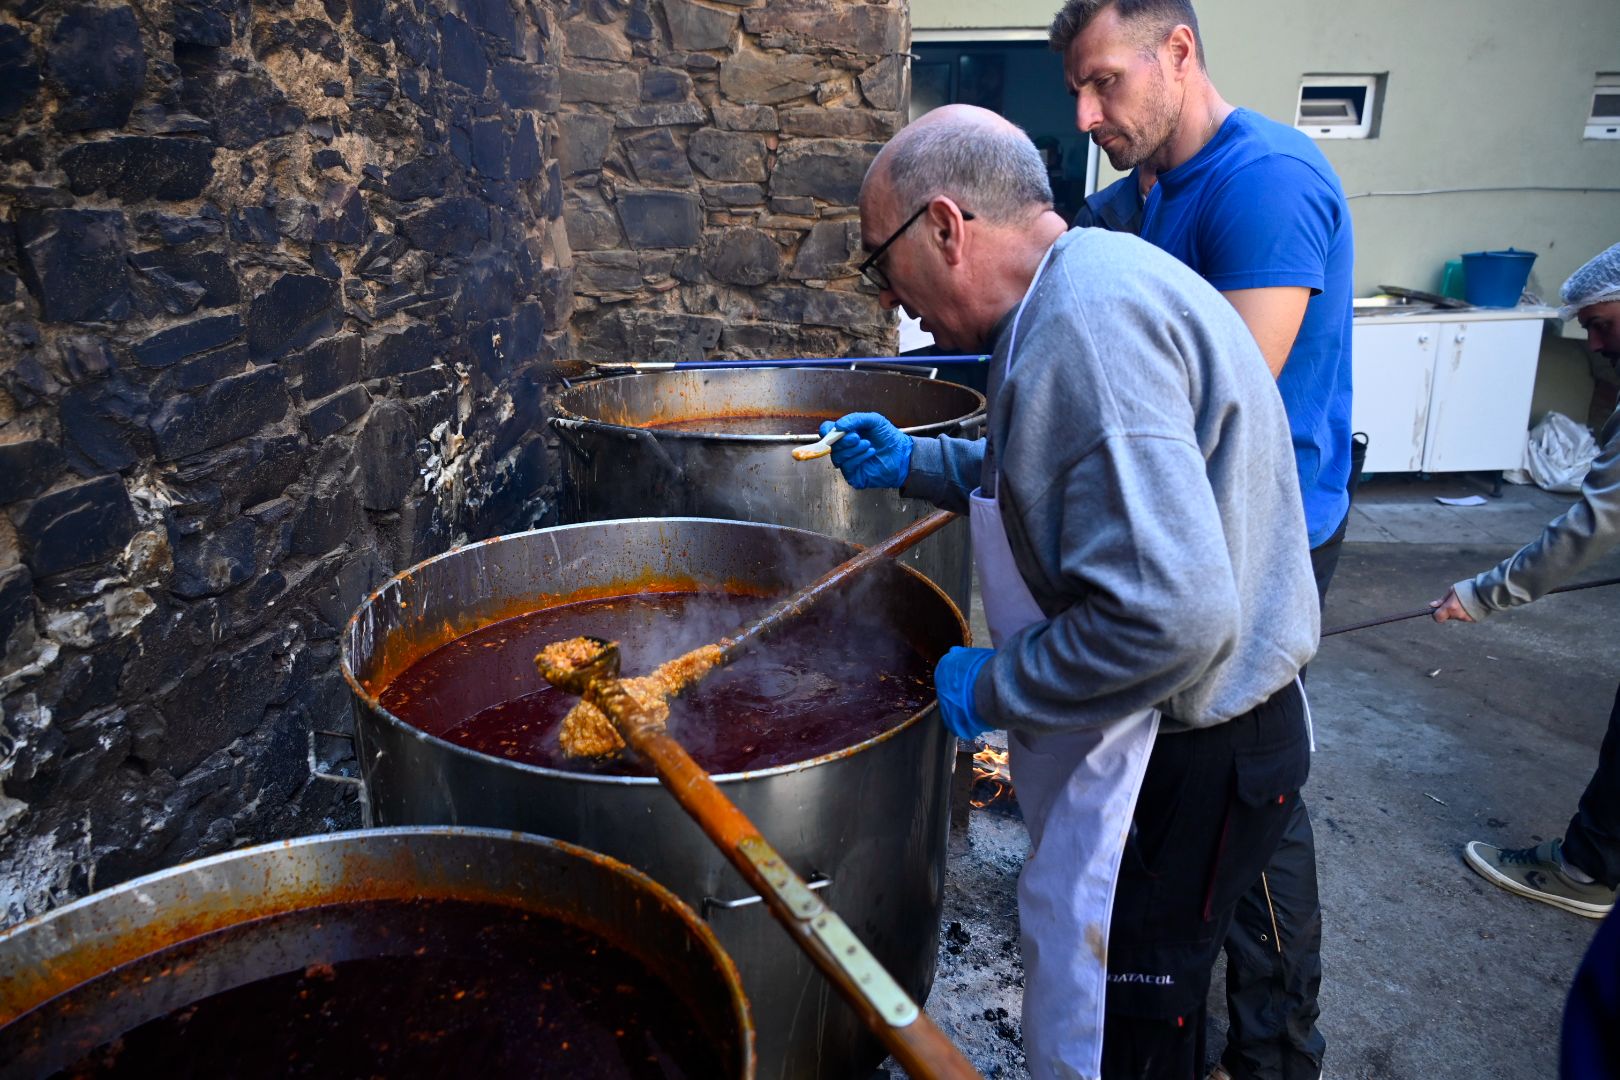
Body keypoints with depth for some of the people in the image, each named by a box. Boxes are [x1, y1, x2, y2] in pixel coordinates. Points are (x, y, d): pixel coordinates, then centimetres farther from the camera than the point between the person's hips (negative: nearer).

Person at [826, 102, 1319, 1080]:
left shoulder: (1086, 324, -27)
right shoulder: (1087, 286, 8)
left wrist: (995, 687, -18)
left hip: (1181, 755, -10)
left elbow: (1168, 614, -33)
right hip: (1156, 730, 10)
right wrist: (916, 464, 16)